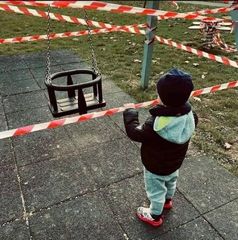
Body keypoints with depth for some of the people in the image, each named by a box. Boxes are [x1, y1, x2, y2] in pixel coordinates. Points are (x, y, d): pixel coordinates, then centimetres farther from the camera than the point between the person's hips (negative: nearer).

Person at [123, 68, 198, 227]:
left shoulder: (156, 125, -41)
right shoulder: (190, 116, -22)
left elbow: (135, 133, -26)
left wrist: (130, 113, -11)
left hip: (156, 166, -6)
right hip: (175, 162, 7)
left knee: (156, 191, 20)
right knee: (171, 182, 34)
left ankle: (155, 216, 45)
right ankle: (168, 200, 64)